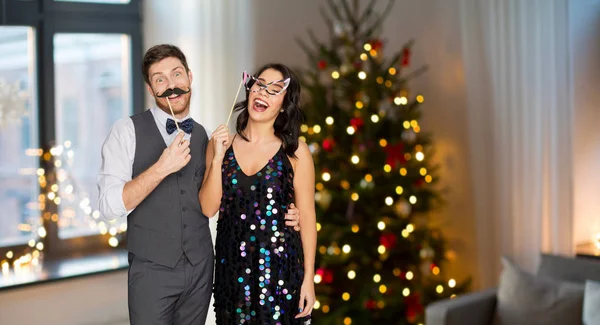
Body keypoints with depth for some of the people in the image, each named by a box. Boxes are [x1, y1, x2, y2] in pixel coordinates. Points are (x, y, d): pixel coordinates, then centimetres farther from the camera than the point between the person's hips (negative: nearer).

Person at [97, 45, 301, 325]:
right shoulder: (127, 131, -7)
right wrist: (161, 168, -26)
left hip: (200, 269, 4)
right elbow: (109, 206, -16)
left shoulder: (202, 136, 7)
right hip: (152, 270, -4)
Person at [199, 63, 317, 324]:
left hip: (280, 266, -2)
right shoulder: (220, 143, 3)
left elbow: (307, 216, -3)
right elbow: (208, 208, -2)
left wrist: (308, 279, -5)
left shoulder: (295, 151, -4)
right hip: (232, 266, 2)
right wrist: (218, 158, -13)